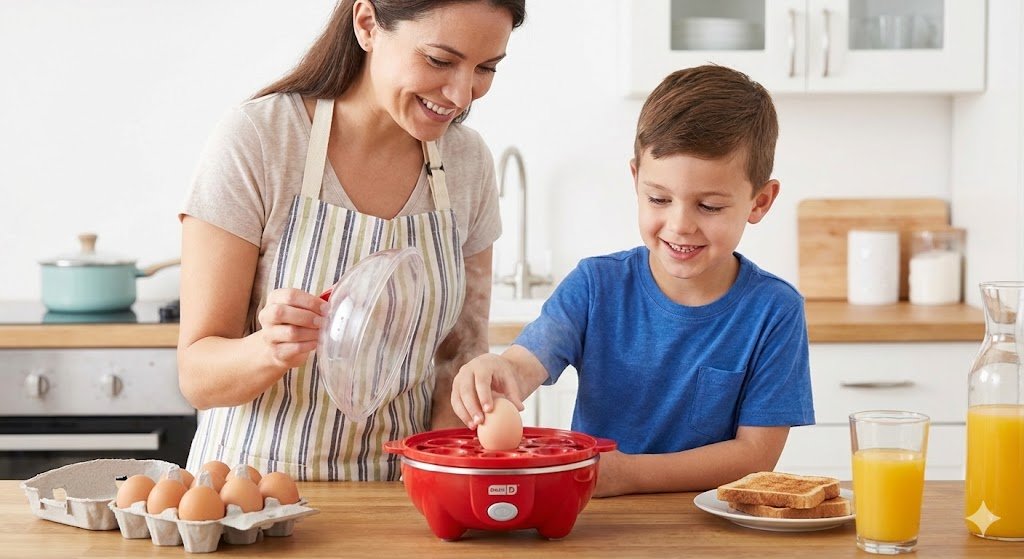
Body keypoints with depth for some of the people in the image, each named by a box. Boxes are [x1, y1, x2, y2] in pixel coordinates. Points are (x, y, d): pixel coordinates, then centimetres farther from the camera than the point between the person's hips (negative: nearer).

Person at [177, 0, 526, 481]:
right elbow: (196, 374, -9)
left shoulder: (469, 162, 2)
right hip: (258, 481, -4)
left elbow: (462, 352, 10)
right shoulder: (254, 141, -11)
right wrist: (271, 349, -30)